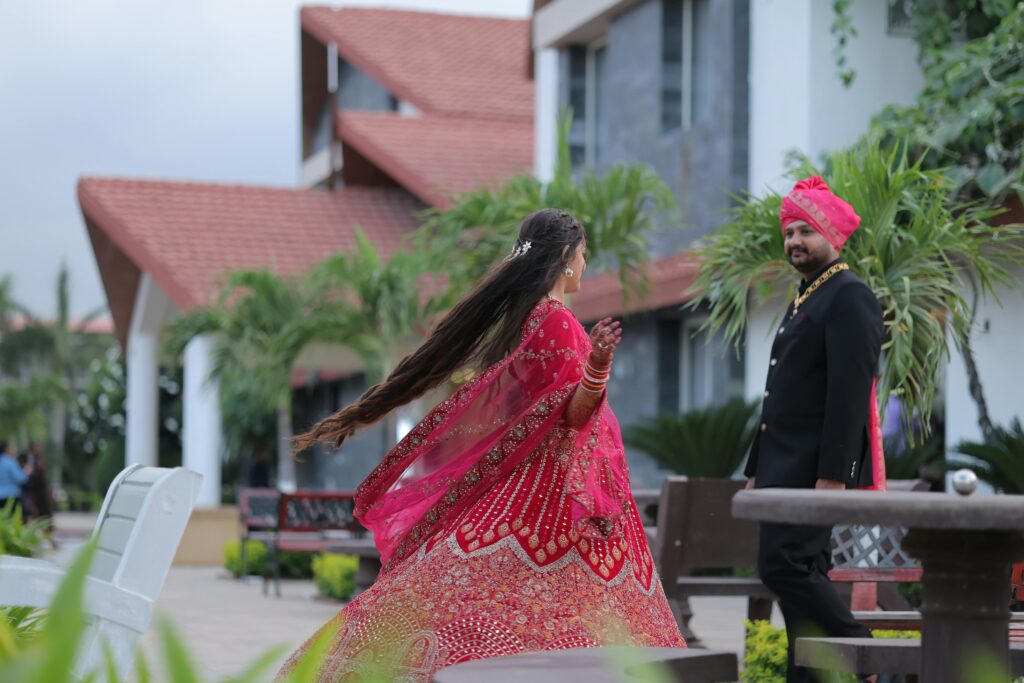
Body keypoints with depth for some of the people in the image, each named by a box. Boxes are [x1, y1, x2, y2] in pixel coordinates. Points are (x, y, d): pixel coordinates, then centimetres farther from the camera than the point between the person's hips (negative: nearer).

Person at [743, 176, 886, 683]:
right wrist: (757, 470, 20)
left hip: (815, 466, -9)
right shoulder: (804, 302, 21)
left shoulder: (849, 298, -10)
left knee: (783, 565, -16)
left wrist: (832, 475, -24)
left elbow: (850, 393, -18)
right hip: (785, 467, 9)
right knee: (802, 573, 8)